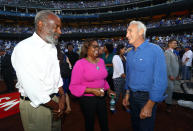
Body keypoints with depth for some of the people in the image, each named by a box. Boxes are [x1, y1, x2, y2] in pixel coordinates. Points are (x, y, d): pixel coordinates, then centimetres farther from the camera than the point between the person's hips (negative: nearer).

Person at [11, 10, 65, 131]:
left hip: (54, 99, 7)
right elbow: (32, 87, -22)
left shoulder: (52, 47, 6)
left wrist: (62, 96, -3)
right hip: (35, 105, -7)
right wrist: (57, 107, -13)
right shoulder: (24, 48, -18)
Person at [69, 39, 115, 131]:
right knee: (90, 123, 15)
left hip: (101, 97, 5)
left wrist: (108, 89, 11)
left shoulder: (101, 61, 3)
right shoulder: (80, 63, -15)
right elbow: (74, 86, -17)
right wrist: (92, 90, -24)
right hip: (87, 99, -5)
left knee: (104, 121, 20)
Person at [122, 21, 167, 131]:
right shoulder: (130, 54, 5)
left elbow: (160, 81, -20)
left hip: (147, 97, -6)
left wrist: (149, 105, -18)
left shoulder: (155, 50, -17)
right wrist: (127, 94, 12)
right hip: (132, 96, 6)